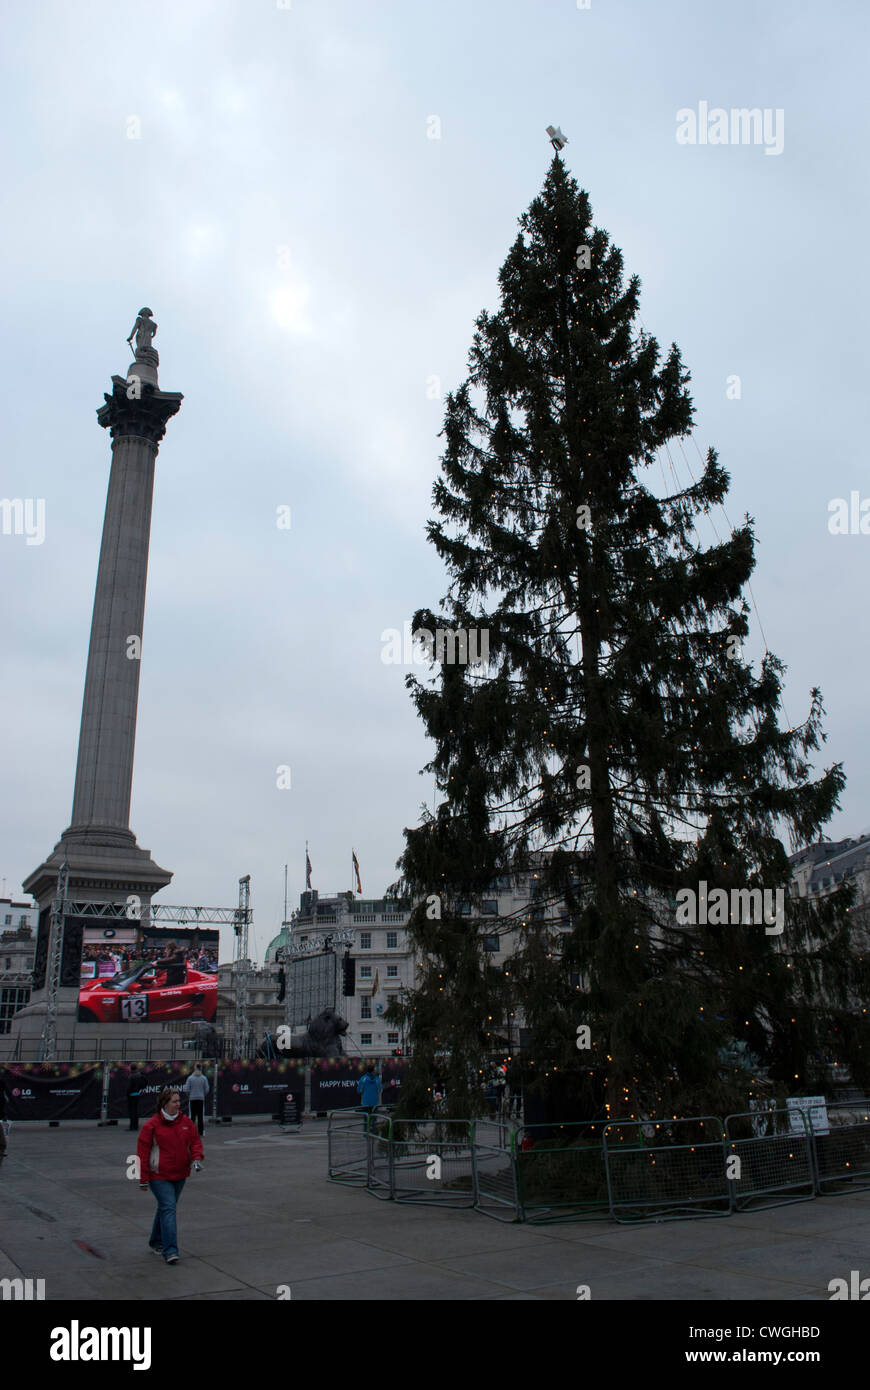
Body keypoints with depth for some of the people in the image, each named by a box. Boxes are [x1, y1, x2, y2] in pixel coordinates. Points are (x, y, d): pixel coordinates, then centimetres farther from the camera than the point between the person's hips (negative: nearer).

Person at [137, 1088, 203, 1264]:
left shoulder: (186, 1122, 5)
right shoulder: (151, 1125, -10)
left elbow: (195, 1140, 12)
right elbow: (143, 1152, -7)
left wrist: (197, 1157, -9)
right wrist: (143, 1180, -7)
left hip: (180, 1175, 5)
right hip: (159, 1177, -5)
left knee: (166, 1208, 16)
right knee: (168, 1209, -14)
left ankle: (157, 1242, 34)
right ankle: (170, 1250, -14)